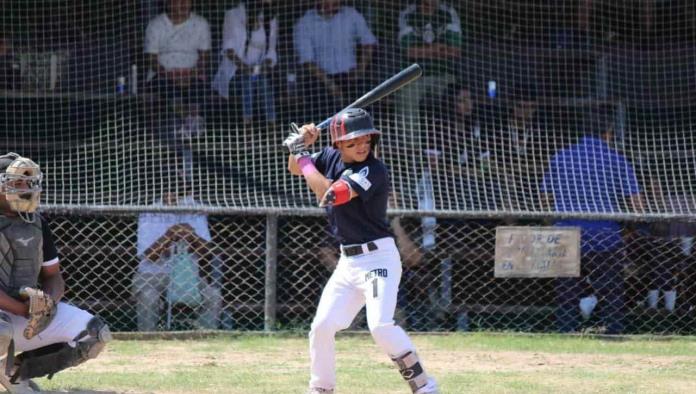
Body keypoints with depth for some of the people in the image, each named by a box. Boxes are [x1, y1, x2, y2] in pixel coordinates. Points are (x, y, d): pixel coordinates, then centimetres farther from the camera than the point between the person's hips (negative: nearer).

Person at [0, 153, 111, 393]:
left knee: (95, 335, -8)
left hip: (31, 308, 7)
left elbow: (54, 276, 14)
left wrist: (48, 301, -10)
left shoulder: (36, 223, 11)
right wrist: (25, 310, -26)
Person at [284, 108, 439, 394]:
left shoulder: (374, 170, -20)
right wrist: (301, 144, -3)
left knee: (380, 325, -23)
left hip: (378, 257, -8)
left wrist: (303, 155, -19)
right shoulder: (332, 157, 3)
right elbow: (295, 169, 19)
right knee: (321, 327, 5)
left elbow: (328, 194, -30)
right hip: (347, 261, 8)